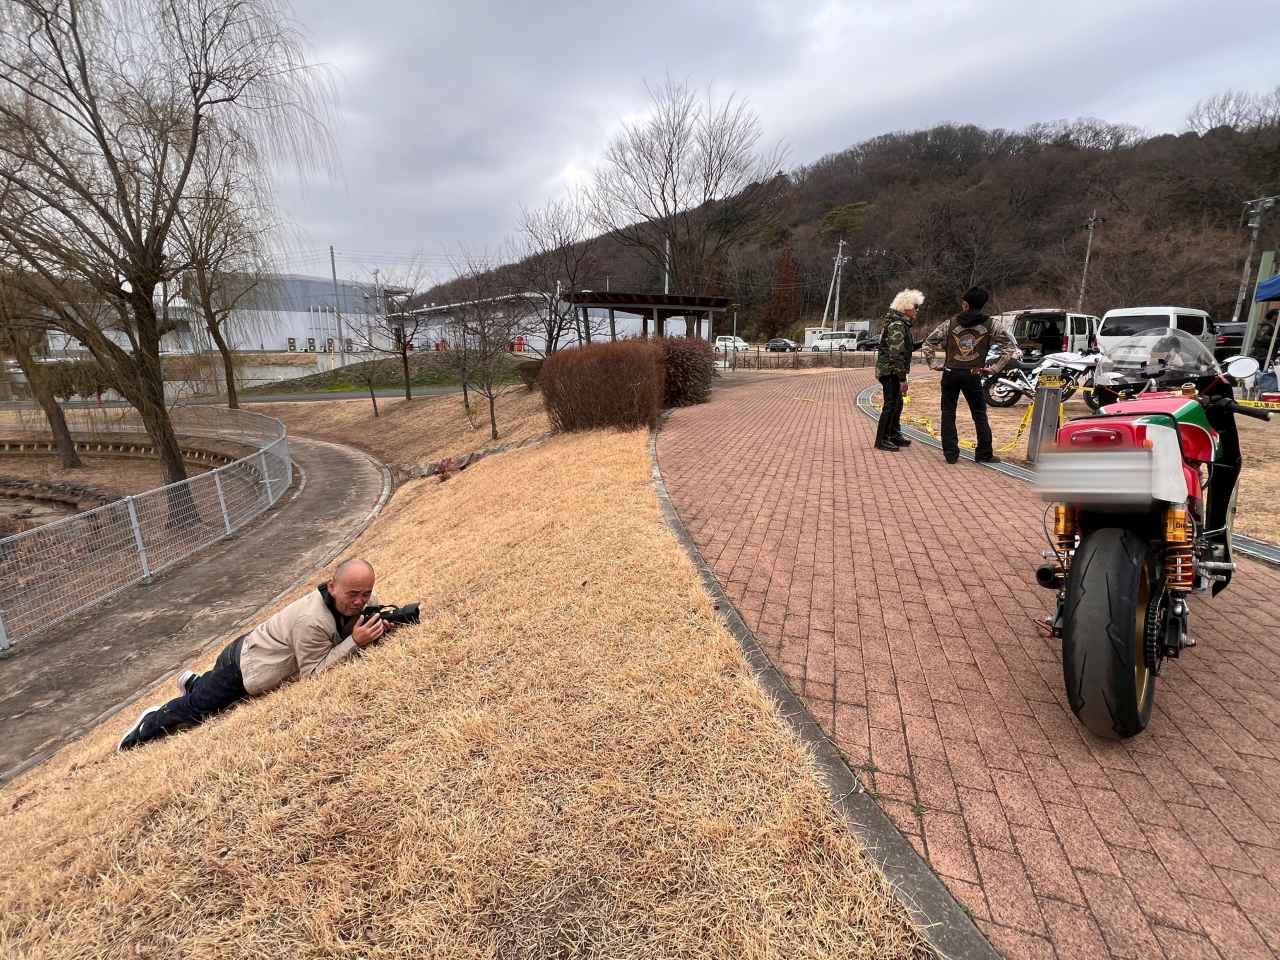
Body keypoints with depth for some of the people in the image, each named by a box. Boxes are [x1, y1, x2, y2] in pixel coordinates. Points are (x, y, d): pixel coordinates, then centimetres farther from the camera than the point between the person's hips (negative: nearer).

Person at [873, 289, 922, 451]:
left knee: (897, 404, 18)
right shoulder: (897, 326, -19)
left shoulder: (902, 323, 15)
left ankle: (894, 435, 30)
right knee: (890, 405, -7)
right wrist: (902, 378, -23)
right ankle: (881, 440, -1)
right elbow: (897, 354, -24)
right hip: (890, 371, -11)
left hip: (891, 371, 11)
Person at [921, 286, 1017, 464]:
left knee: (948, 414, 9)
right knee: (980, 415, 10)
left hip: (950, 374, 0)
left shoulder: (950, 323, 2)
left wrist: (931, 363, 10)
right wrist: (995, 368, 3)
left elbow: (928, 342, 4)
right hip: (973, 376, 0)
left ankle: (950, 453, 6)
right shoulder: (989, 325, 2)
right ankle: (985, 454, 14)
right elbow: (1010, 346, 2)